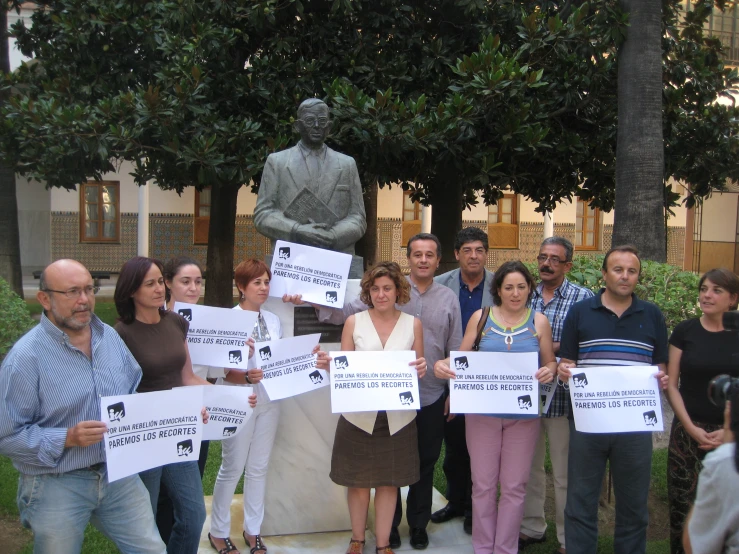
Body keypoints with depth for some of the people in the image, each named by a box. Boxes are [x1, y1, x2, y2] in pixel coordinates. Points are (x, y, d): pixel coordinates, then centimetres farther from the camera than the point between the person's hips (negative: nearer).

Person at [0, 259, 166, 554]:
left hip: (118, 473, 5)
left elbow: (135, 390, 15)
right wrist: (66, 439, -25)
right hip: (55, 486, -5)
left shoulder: (110, 336, 3)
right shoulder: (25, 357, -17)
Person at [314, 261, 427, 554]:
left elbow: (419, 370, 6)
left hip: (397, 416, 1)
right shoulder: (354, 321, -1)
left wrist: (421, 369, -16)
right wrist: (327, 365, -20)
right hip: (359, 414, -1)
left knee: (390, 481, 10)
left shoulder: (413, 324, 2)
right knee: (358, 480, 10)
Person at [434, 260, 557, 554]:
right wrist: (442, 365, -17)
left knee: (514, 486, 7)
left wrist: (549, 372, -17)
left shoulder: (539, 321, 3)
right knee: (483, 485, 6)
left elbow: (550, 363, 6)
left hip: (523, 414, 0)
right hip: (483, 412, 0)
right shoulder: (480, 317, 2)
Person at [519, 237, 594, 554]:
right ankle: (532, 528, 34)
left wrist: (554, 348, -20)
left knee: (564, 474, 8)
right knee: (528, 467, 17)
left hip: (562, 398, -4)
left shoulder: (583, 298, -5)